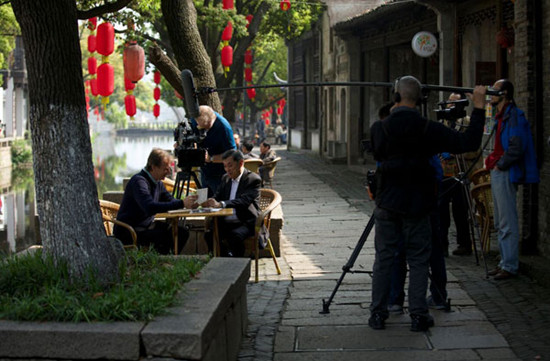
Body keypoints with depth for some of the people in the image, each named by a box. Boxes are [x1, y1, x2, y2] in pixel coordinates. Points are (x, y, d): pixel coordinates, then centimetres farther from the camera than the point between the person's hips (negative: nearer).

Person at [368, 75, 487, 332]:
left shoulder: (379, 128, -6)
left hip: (386, 204, 1)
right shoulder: (428, 130, -10)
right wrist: (478, 109, -2)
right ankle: (418, 316, 8)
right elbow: (469, 143, -10)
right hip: (416, 205, -1)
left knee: (384, 258, 9)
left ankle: (378, 315, 12)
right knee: (418, 260, 8)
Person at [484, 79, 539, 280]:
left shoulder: (514, 116, -14)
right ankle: (505, 262, 20)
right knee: (500, 223, 14)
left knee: (508, 223, -6)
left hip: (505, 174, -10)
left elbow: (517, 147, -23)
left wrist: (499, 165, -15)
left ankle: (510, 266, -3)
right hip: (496, 173, 10)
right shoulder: (501, 116, 17)